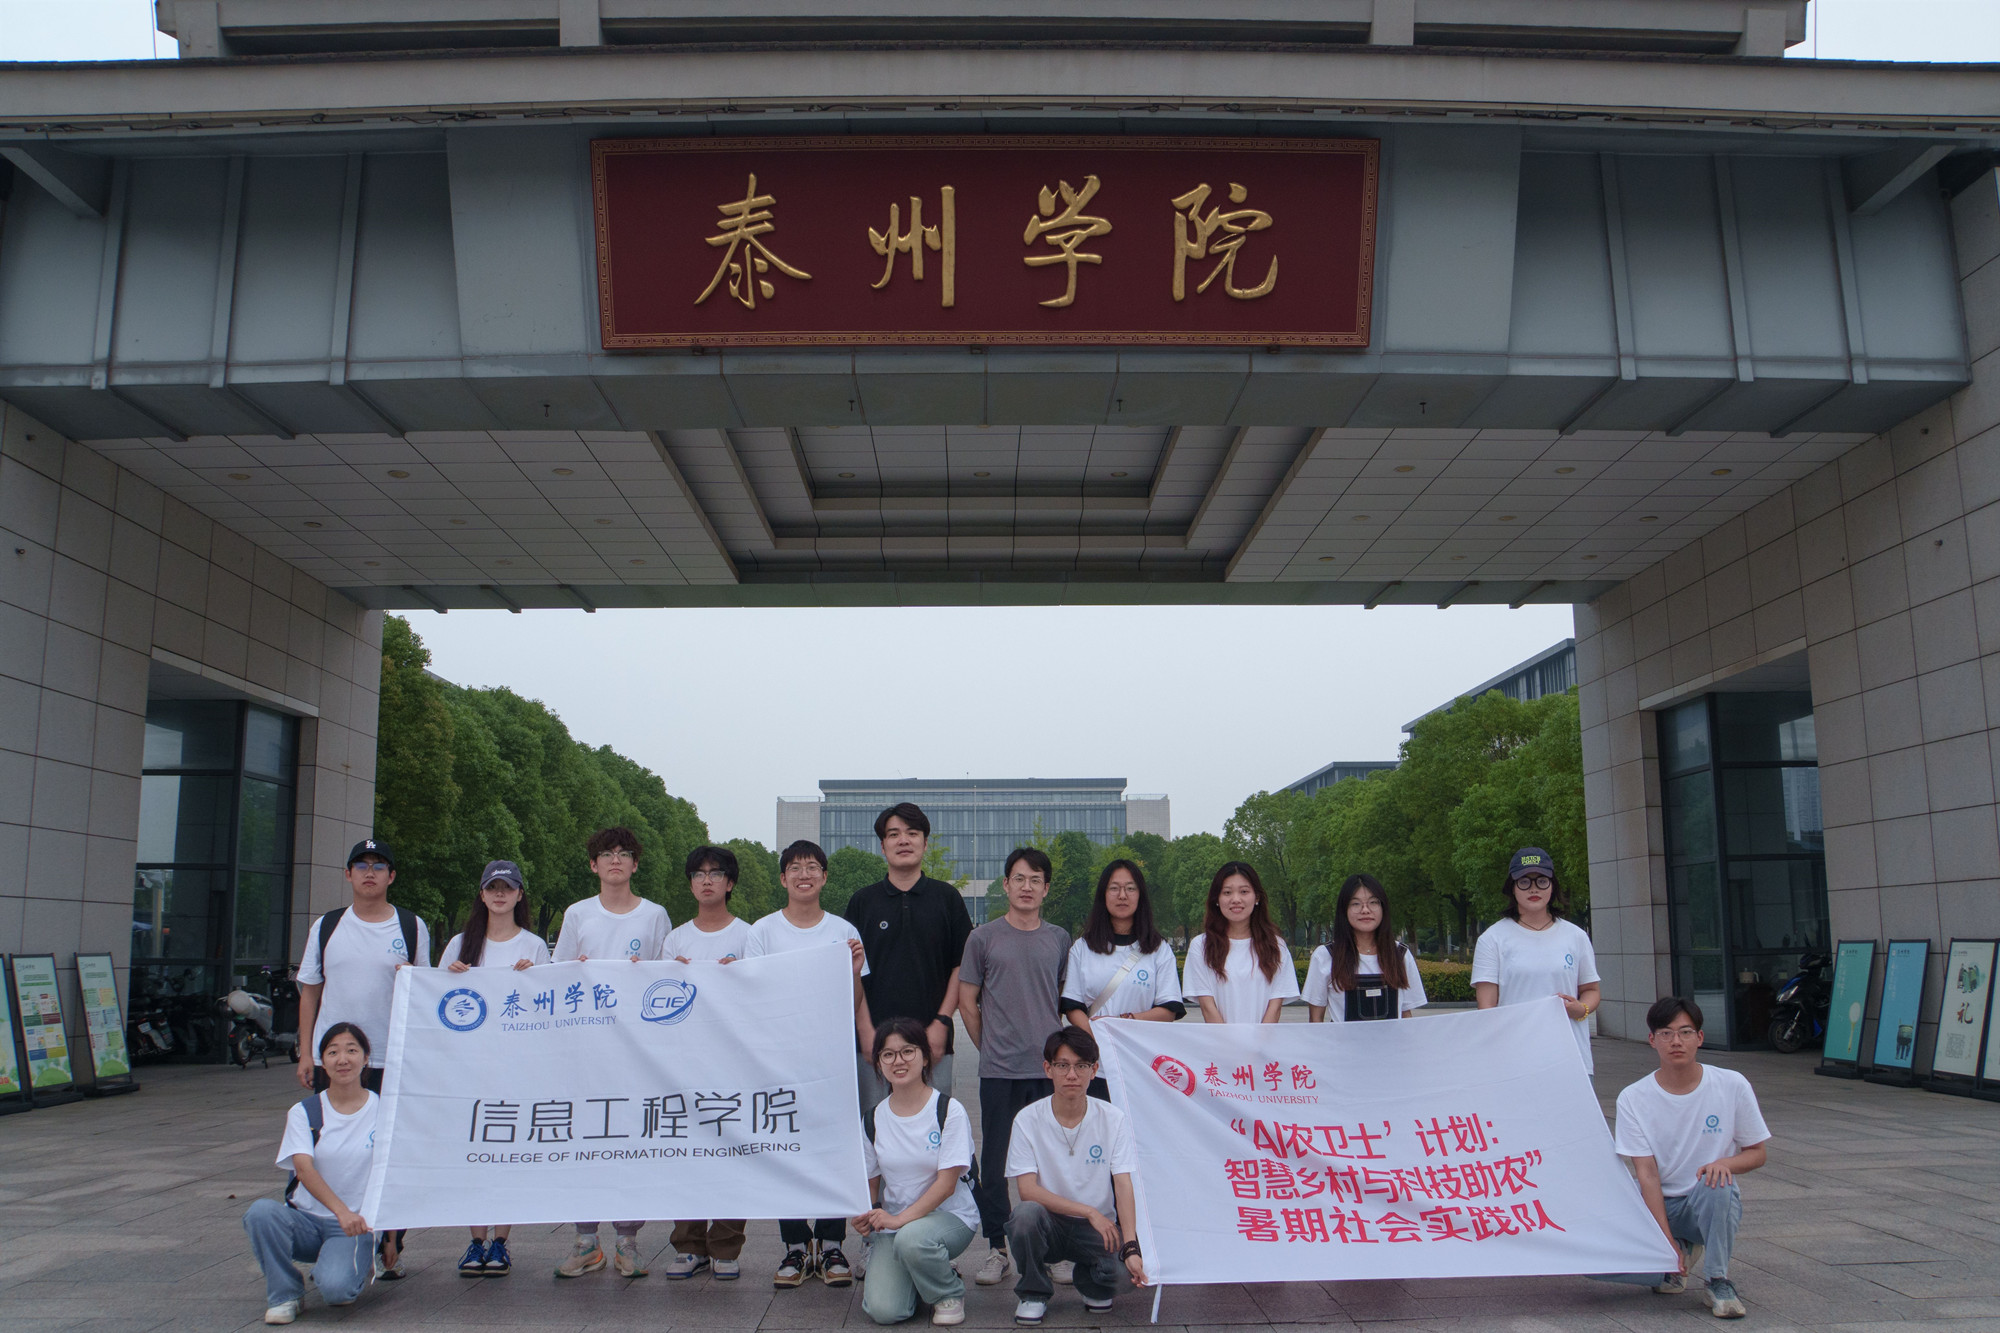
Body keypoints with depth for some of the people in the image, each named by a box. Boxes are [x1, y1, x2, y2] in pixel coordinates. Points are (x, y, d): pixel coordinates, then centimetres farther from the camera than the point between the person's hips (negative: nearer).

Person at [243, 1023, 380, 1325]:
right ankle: (285, 1294, -6)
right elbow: (304, 1169, -16)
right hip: (307, 1219, 2)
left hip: (358, 1225, -2)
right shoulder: (304, 1113, 1)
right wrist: (341, 1211, -33)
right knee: (260, 1212, -29)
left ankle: (357, 1268, 8)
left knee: (335, 1287, -30)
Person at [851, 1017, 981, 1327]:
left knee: (912, 1238, -37)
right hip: (892, 1223, 3)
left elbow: (946, 1184, -14)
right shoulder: (873, 1119, 4)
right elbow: (869, 1182, 10)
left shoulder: (949, 1112, -9)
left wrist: (900, 1219, -24)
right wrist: (863, 1216, -13)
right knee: (884, 1311, -19)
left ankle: (950, 1292, -5)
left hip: (949, 1216, -3)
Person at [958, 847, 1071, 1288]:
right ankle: (997, 1249, 13)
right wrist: (990, 1047, 7)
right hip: (999, 1070, -2)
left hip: (1050, 1069, 2)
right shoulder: (984, 938, 2)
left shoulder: (1059, 939, 10)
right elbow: (967, 1001, 6)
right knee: (995, 1159, 2)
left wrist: (1052, 1043, 12)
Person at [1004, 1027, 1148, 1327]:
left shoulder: (1113, 1119, -6)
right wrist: (1089, 1211, -23)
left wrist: (1130, 1248, -28)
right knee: (1026, 1214, -33)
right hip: (1050, 1223, -1)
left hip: (1099, 1227, 1)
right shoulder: (1027, 1120, -9)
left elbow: (1125, 1187, -14)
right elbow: (1028, 1190, -15)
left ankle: (1093, 1285, 11)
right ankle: (1034, 1292, -4)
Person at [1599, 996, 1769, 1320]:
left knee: (1716, 1184, -38)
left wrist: (1725, 1163, -23)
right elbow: (1647, 1174, -11)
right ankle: (1685, 1253, 5)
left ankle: (1719, 1282, -14)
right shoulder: (1633, 1099, -8)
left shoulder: (1732, 1085, -7)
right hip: (1657, 1205, 1)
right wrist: (1666, 1241, -20)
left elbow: (1757, 1153, 1)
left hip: (1713, 1205, -1)